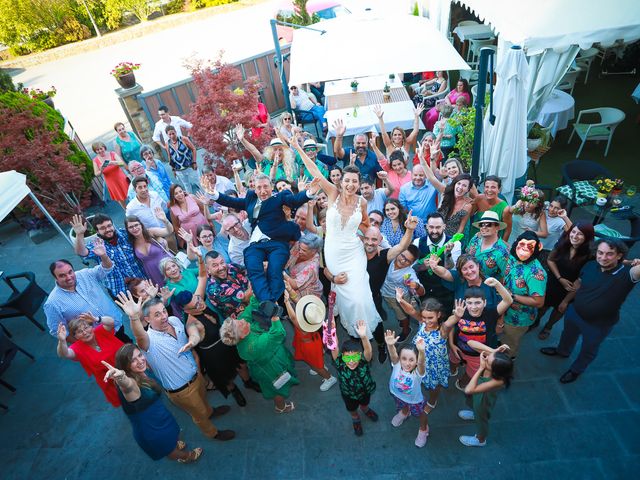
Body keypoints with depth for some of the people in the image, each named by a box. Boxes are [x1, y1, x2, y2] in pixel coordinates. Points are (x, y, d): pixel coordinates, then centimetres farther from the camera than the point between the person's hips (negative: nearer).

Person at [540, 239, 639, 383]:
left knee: (588, 350, 25)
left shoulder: (626, 273, -31)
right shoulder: (590, 266, -17)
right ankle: (562, 351, 65)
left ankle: (576, 370, 54)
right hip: (574, 313, 4)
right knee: (568, 334, 33)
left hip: (599, 324, -3)